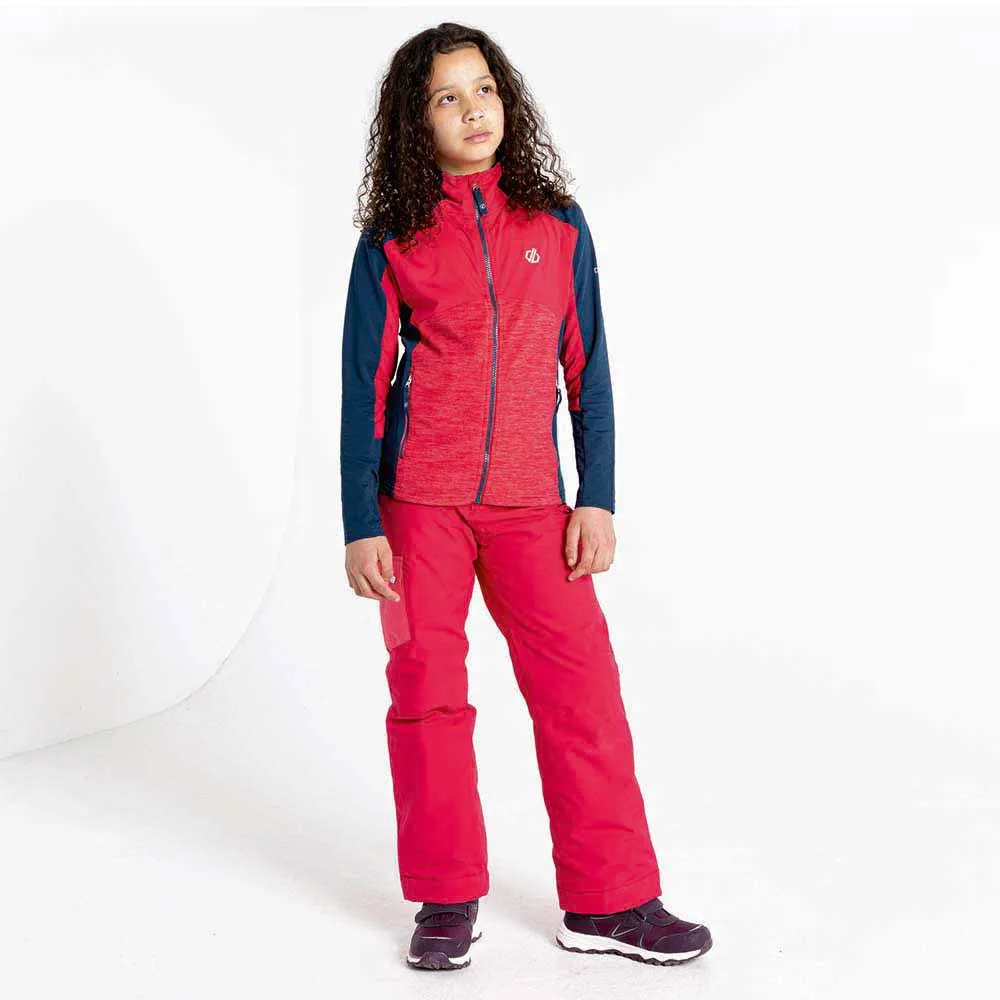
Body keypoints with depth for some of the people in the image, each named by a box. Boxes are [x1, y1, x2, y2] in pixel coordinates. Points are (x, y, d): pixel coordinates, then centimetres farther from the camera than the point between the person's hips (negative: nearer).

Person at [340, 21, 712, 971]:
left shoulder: (558, 226, 7)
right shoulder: (391, 242, 3)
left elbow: (587, 370, 8)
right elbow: (363, 387, 2)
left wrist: (597, 498, 1)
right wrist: (361, 526, -4)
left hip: (531, 503, 1)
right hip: (419, 499, -1)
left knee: (582, 685, -4)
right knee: (426, 688, 2)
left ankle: (609, 901, 7)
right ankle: (447, 900, 15)